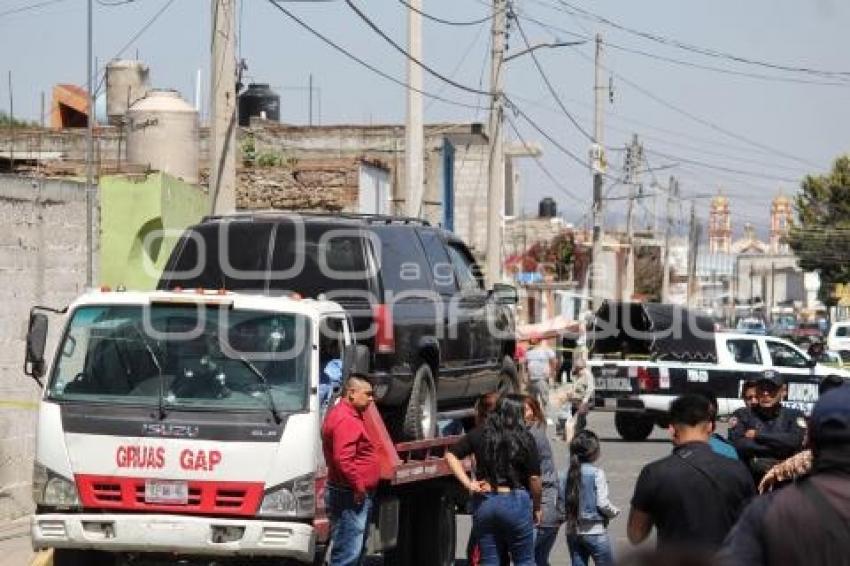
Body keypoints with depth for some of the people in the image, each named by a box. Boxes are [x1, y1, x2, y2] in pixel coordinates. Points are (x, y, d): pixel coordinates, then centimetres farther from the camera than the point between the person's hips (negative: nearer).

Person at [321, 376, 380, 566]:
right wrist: (358, 487, -21)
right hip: (351, 498, -11)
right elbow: (343, 460, -28)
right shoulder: (346, 420, -17)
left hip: (356, 496, 11)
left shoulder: (350, 416, 19)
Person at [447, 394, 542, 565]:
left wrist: (468, 483, 1)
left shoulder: (479, 434, 5)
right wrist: (537, 507, 7)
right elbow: (534, 479, -6)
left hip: (485, 504, 3)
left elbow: (451, 456, 4)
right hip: (516, 503, -3)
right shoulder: (525, 439, -5)